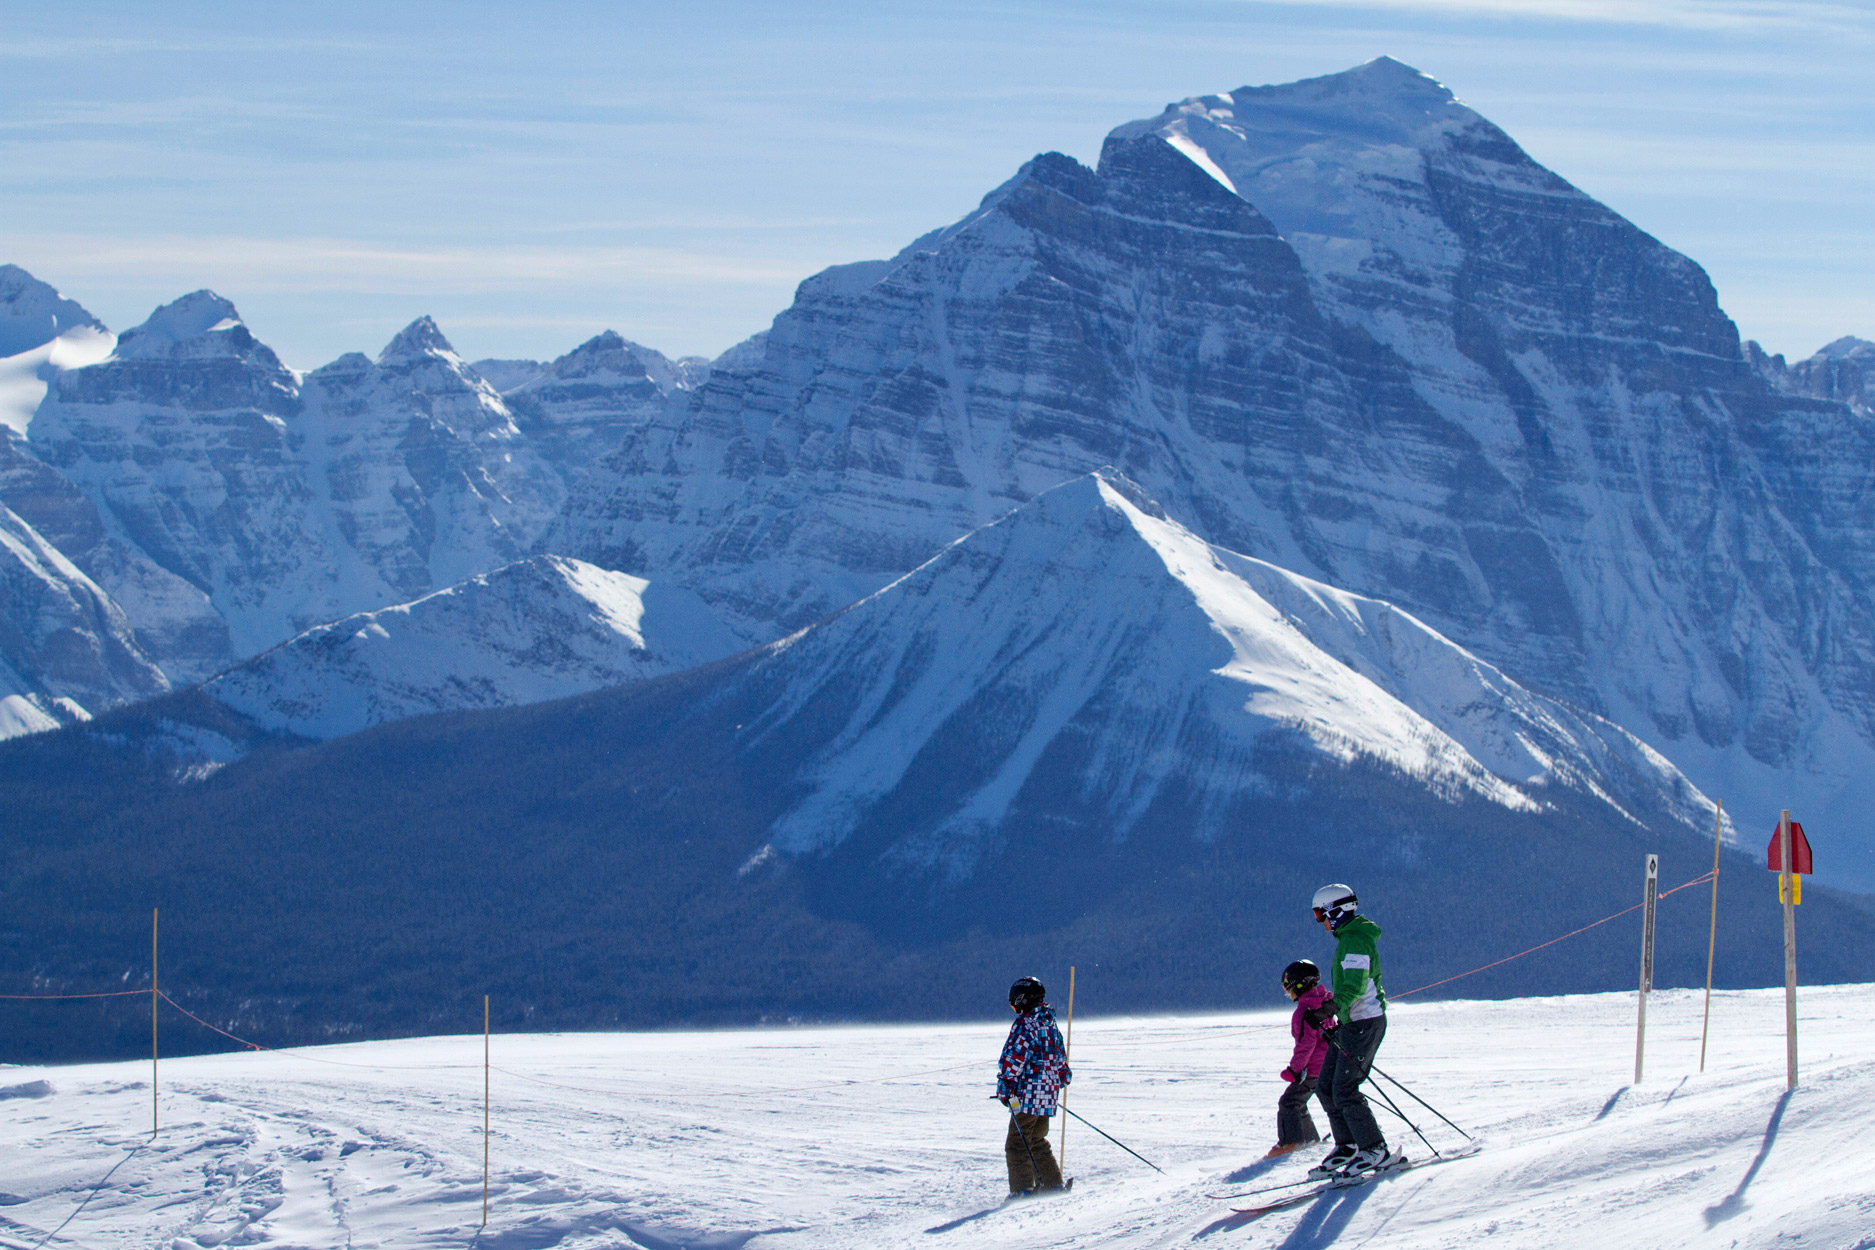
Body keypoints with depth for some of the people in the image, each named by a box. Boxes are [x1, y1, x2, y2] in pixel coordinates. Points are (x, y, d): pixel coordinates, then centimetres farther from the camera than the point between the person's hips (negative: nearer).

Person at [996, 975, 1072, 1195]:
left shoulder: (1025, 1024, -11)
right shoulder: (1050, 1024, 15)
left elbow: (1014, 1058, -17)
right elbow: (1060, 1055, 26)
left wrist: (1005, 1088, -16)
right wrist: (1062, 1077, 39)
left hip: (1028, 1094, -9)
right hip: (1049, 1093, 9)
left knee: (1017, 1143, -7)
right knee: (1037, 1141, 19)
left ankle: (1022, 1190, -15)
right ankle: (1053, 1183, 18)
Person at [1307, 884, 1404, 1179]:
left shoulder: (1355, 940, -16)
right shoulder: (1347, 938, 17)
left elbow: (1356, 984, -28)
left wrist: (1335, 1006, -40)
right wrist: (1336, 1021, 28)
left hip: (1364, 1022, -11)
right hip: (1350, 1023, 11)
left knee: (1344, 1091, -11)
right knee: (1327, 1087, 10)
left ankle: (1376, 1152, -7)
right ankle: (1347, 1147, 16)